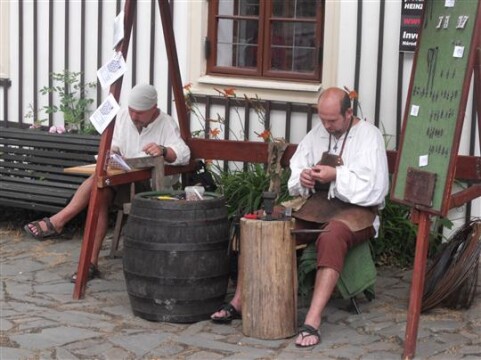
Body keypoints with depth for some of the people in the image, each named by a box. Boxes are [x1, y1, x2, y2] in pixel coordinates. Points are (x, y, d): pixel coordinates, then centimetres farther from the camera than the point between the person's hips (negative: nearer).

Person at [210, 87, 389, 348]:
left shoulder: (369, 136, -4)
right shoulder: (317, 133, 13)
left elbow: (374, 189, -12)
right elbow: (294, 176, 16)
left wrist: (336, 175, -20)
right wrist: (302, 178, -7)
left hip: (355, 209, -6)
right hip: (316, 203, 6)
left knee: (332, 236, -40)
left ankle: (312, 321, -45)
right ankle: (239, 302, -13)